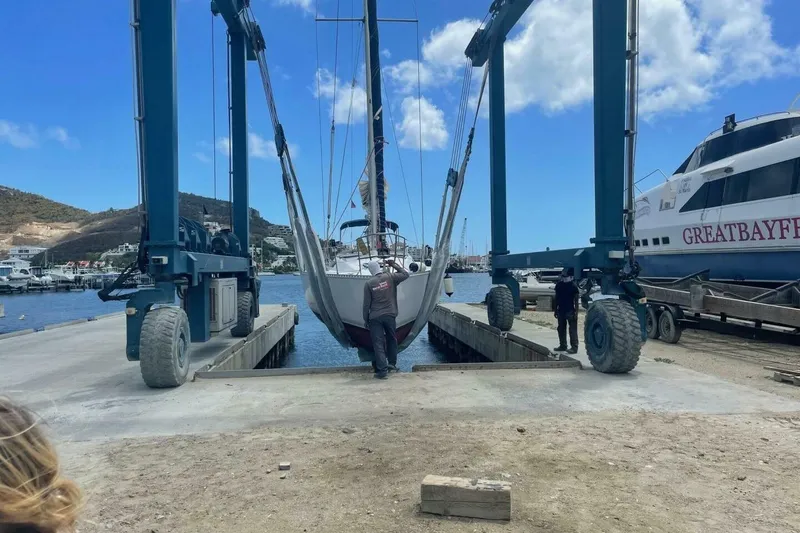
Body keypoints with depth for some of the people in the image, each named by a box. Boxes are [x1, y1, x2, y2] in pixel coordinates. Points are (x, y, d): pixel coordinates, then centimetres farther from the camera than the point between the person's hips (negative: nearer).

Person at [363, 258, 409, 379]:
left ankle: (383, 370, -4)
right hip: (390, 315, 2)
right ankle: (392, 363, 30)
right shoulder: (390, 277, -4)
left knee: (378, 343, 0)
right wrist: (394, 265, 15)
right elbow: (405, 274, 9)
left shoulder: (368, 283, -5)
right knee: (391, 339, 21)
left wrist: (366, 319, 7)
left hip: (375, 317, -2)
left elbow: (366, 304, -3)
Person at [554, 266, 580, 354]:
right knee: (561, 329, 13)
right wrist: (556, 310, 13)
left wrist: (576, 312, -14)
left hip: (570, 311, -7)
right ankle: (562, 345, 23)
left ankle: (574, 347, -2)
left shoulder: (573, 286, -10)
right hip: (561, 310, 7)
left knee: (573, 330, -4)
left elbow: (576, 300, -9)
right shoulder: (559, 284, 7)